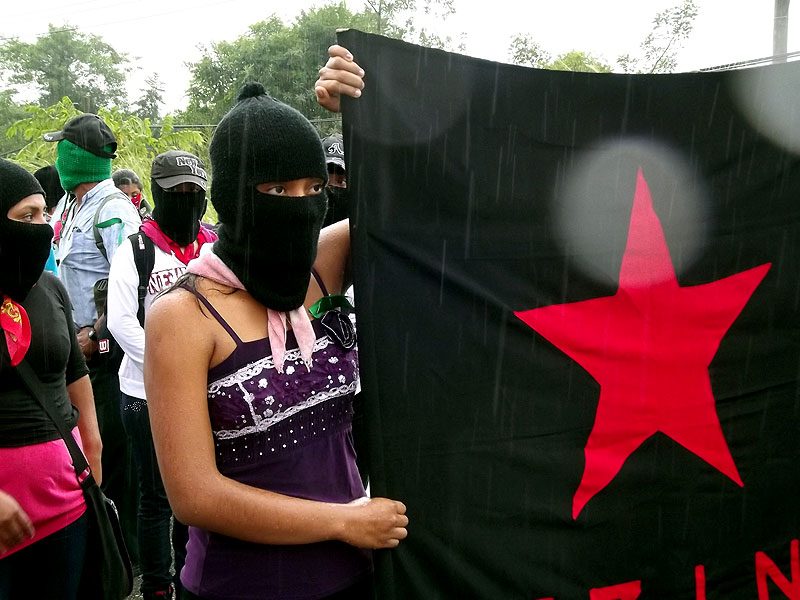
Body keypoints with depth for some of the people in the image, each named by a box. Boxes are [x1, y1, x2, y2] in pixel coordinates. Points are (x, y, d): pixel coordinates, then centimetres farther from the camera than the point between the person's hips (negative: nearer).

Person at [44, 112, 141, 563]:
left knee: (113, 444, -1)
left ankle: (130, 545, 12)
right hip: (84, 345, 9)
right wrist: (80, 333, 10)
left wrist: (96, 336, -16)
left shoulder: (113, 208, -14)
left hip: (107, 350, -9)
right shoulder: (78, 205, 16)